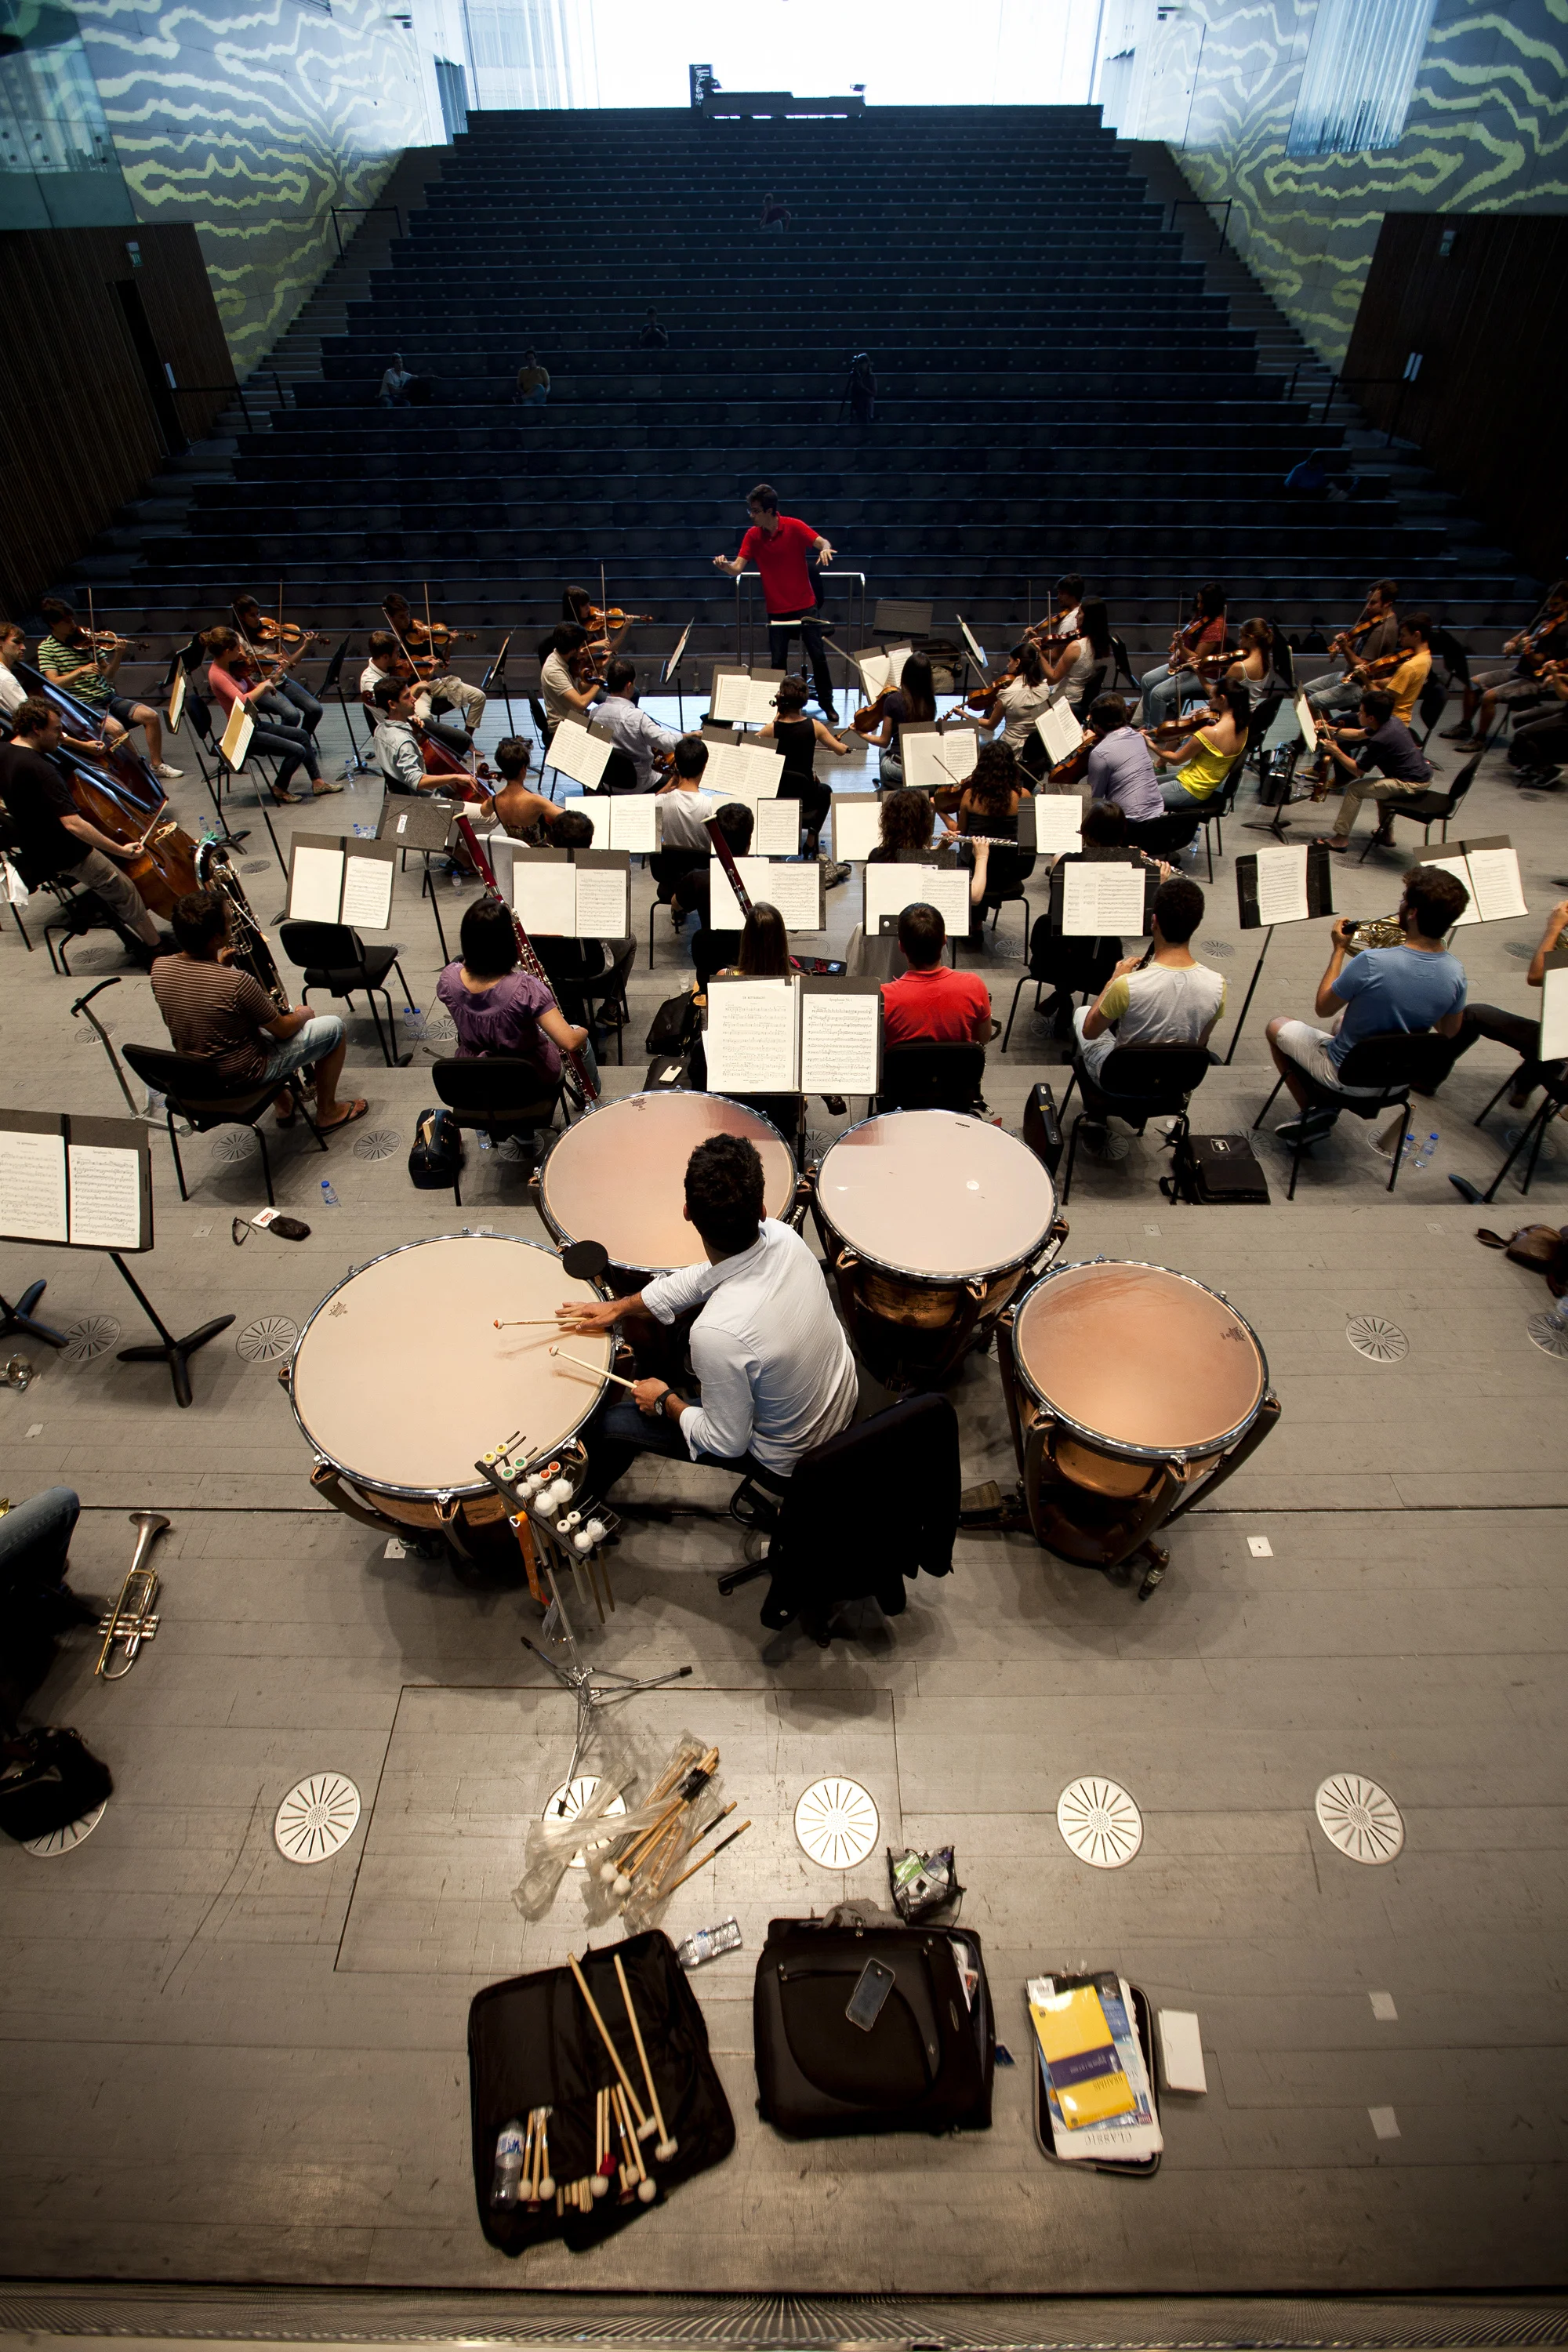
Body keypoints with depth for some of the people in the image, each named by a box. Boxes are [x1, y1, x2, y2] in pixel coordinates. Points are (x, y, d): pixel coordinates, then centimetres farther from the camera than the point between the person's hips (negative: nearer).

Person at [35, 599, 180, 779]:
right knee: (117, 729, -33)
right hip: (84, 705, -5)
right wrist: (80, 671, -25)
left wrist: (118, 655, -8)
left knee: (151, 716, -12)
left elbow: (109, 675, 9)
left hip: (108, 698, 5)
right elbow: (53, 683, -13)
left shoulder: (85, 640, 9)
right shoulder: (46, 648, -1)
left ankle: (157, 765, 0)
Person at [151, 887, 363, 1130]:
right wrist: (302, 1015, 5)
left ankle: (283, 1107, 39)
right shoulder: (237, 983, -32)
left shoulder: (159, 969, -12)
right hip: (244, 1073, -7)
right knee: (334, 1027, 2)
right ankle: (327, 1113, 18)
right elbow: (283, 1030, -16)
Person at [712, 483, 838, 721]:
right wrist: (724, 565, -30)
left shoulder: (794, 527, -9)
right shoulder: (752, 535, -2)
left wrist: (825, 549, -38)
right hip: (776, 609, 2)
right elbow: (737, 568, -8)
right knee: (778, 661, 1)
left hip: (804, 605, -2)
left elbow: (823, 543, -14)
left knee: (818, 655, 0)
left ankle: (827, 704, 15)